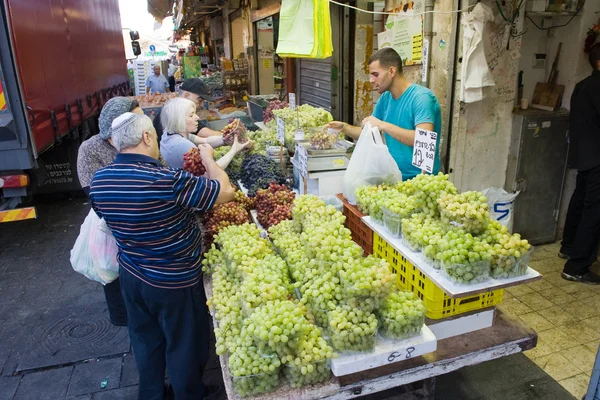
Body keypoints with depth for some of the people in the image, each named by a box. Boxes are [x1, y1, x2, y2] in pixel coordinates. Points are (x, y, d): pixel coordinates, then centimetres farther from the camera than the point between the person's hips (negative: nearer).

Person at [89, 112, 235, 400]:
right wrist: (208, 157, -7)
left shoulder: (99, 180, -8)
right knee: (184, 344, 17)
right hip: (174, 280, -6)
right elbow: (226, 191, -22)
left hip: (130, 275, 7)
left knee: (146, 340, 27)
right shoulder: (167, 181, -31)